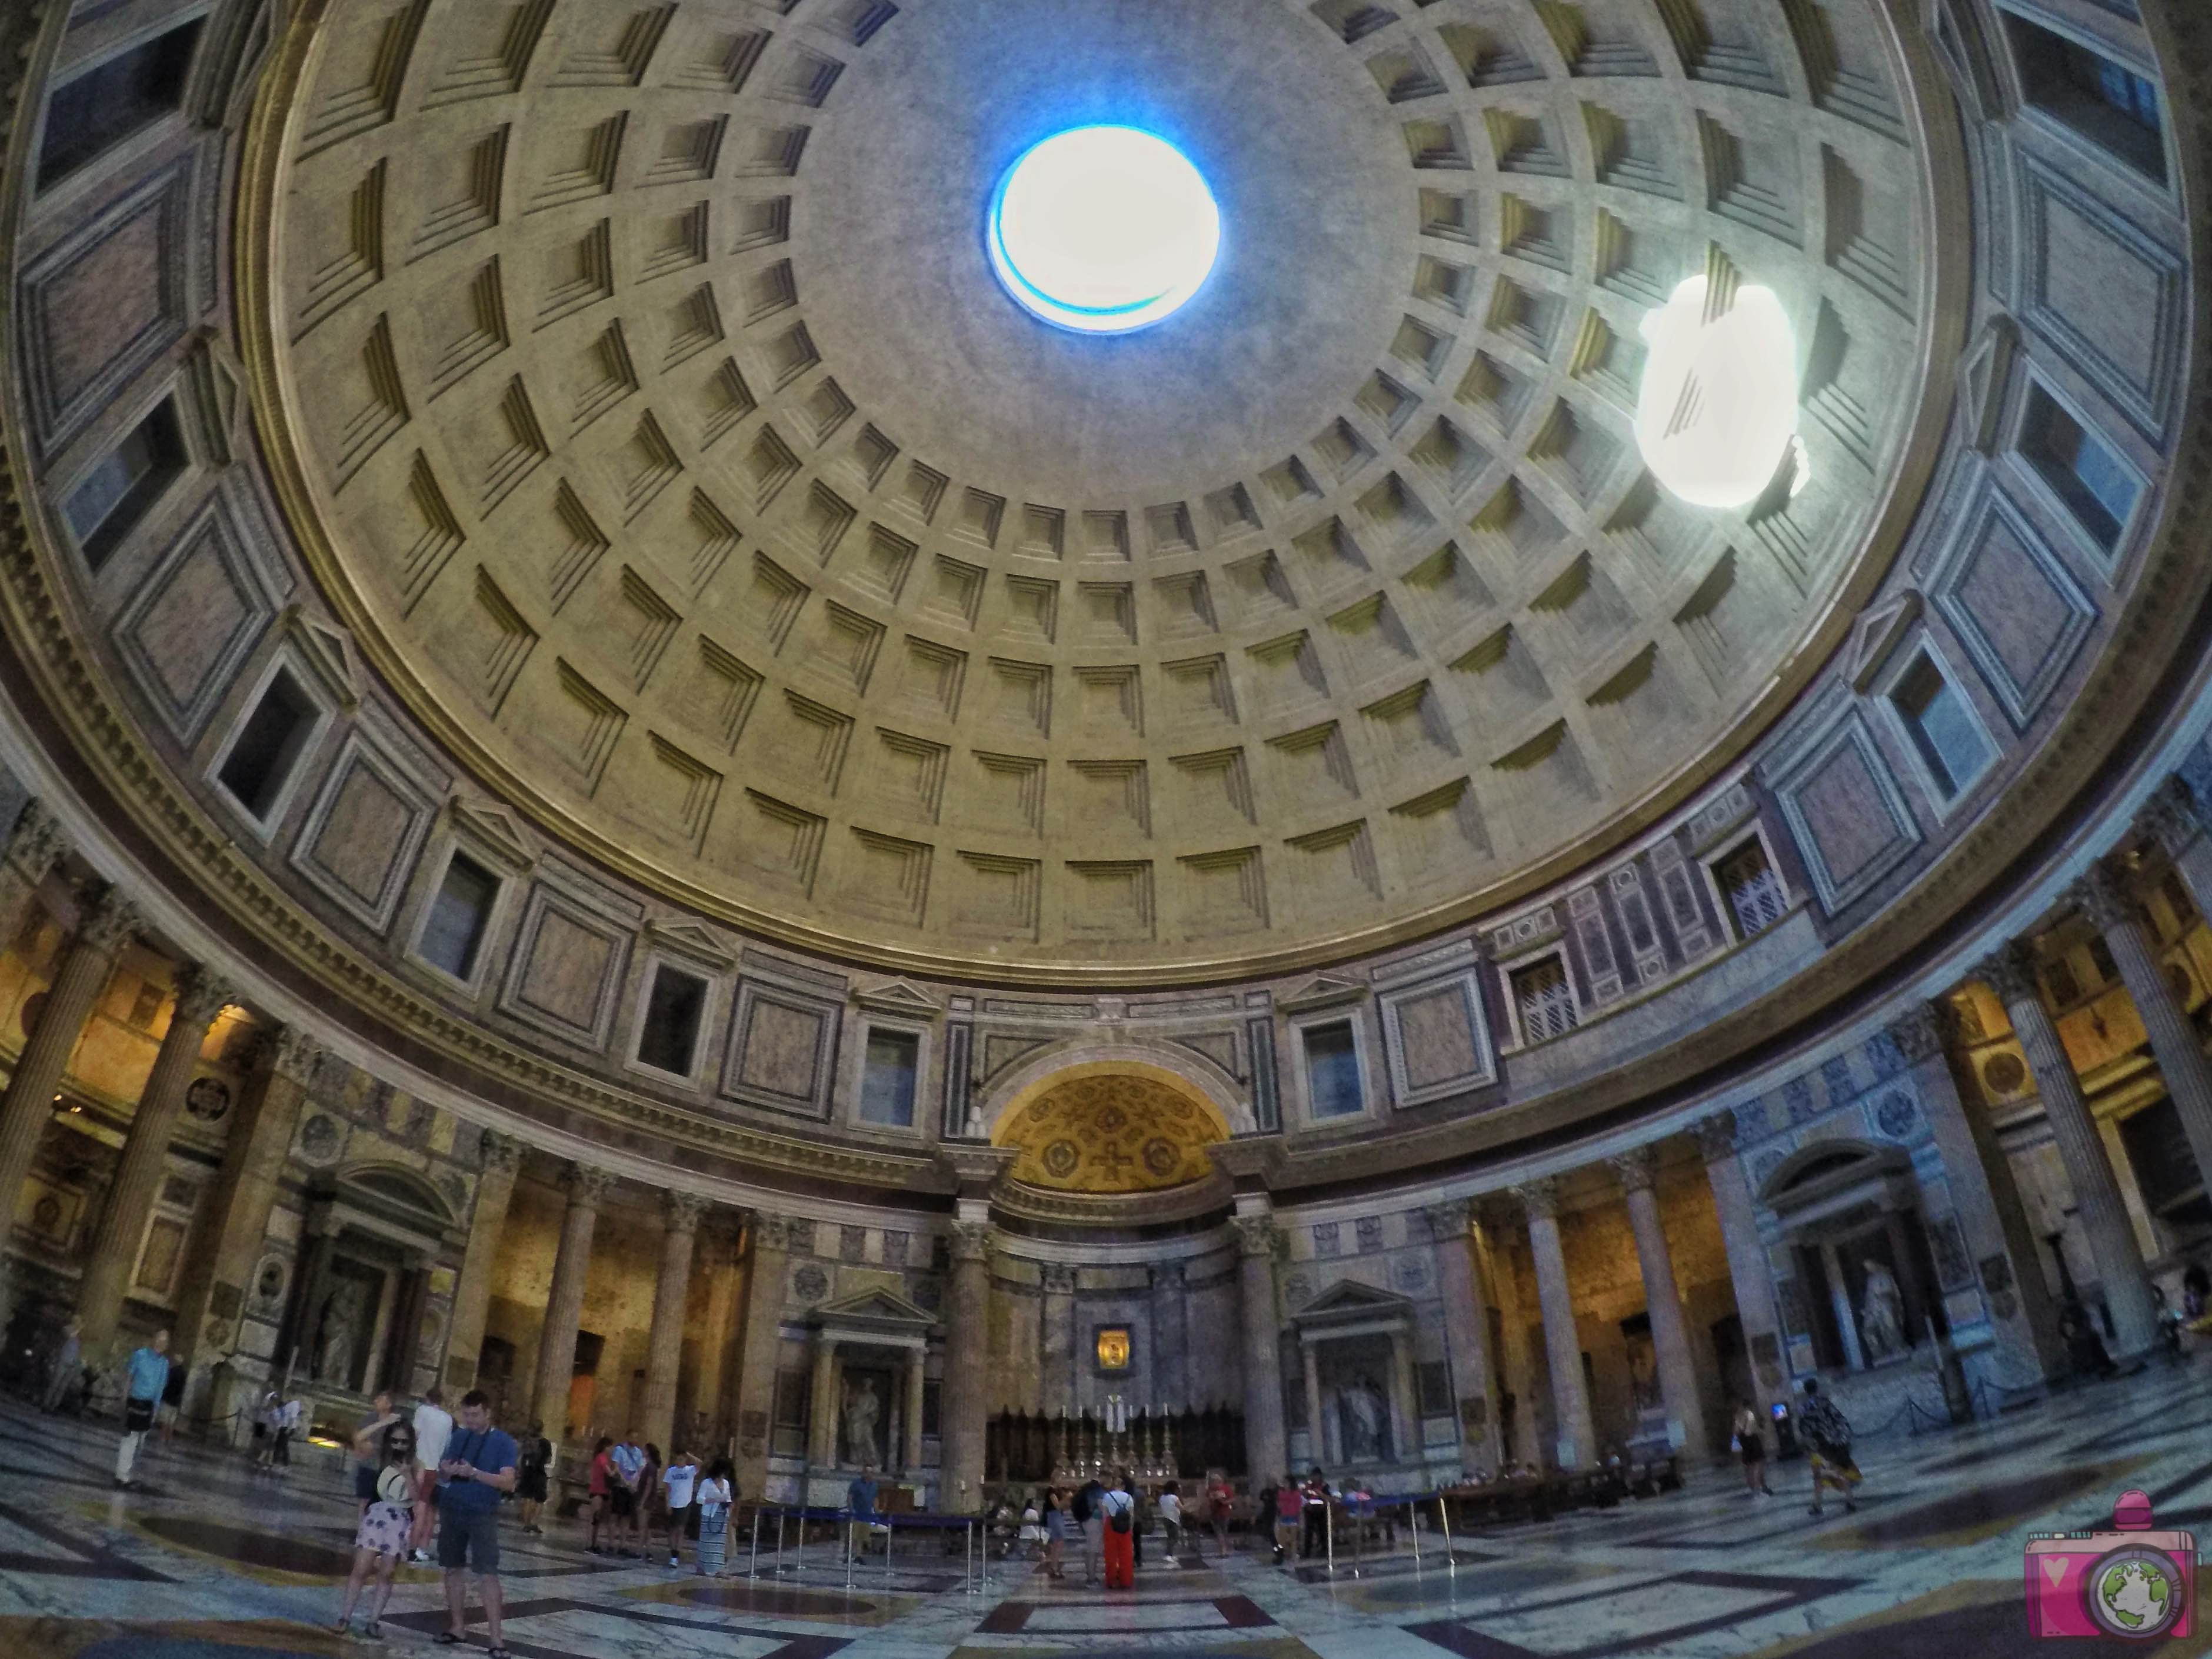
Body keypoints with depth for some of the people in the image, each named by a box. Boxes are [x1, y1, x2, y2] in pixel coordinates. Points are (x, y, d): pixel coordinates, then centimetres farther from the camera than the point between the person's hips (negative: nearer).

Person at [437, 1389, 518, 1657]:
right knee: (454, 1569, 9)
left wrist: (474, 1473, -26)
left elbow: (508, 1482, -16)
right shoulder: (459, 1437, 6)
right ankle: (458, 1628, 22)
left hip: (483, 1514, -5)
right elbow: (442, 1474, 10)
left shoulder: (503, 1441, -8)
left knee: (488, 1574, -9)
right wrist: (447, 1471, -15)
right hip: (452, 1511, 5)